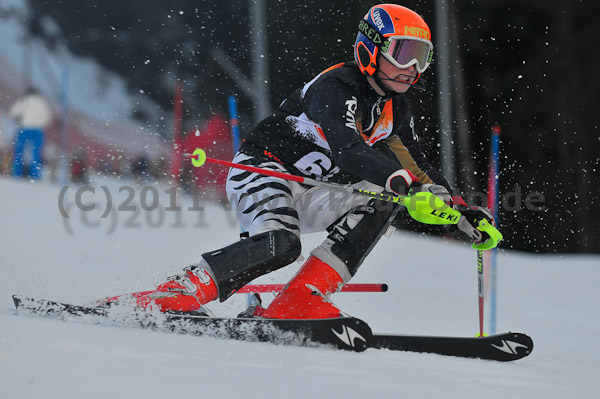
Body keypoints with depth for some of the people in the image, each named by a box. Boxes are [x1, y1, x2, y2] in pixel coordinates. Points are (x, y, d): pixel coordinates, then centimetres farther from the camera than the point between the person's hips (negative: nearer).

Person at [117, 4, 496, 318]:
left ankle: (302, 299, -20)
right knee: (280, 245, -36)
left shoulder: (395, 109, 6)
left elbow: (418, 166, 17)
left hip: (306, 195, 9)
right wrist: (403, 182, -51)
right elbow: (346, 148, -39)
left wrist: (463, 211, 6)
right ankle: (175, 294, -26)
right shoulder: (336, 88, -22)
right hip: (259, 172, -9)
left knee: (382, 198, -12)